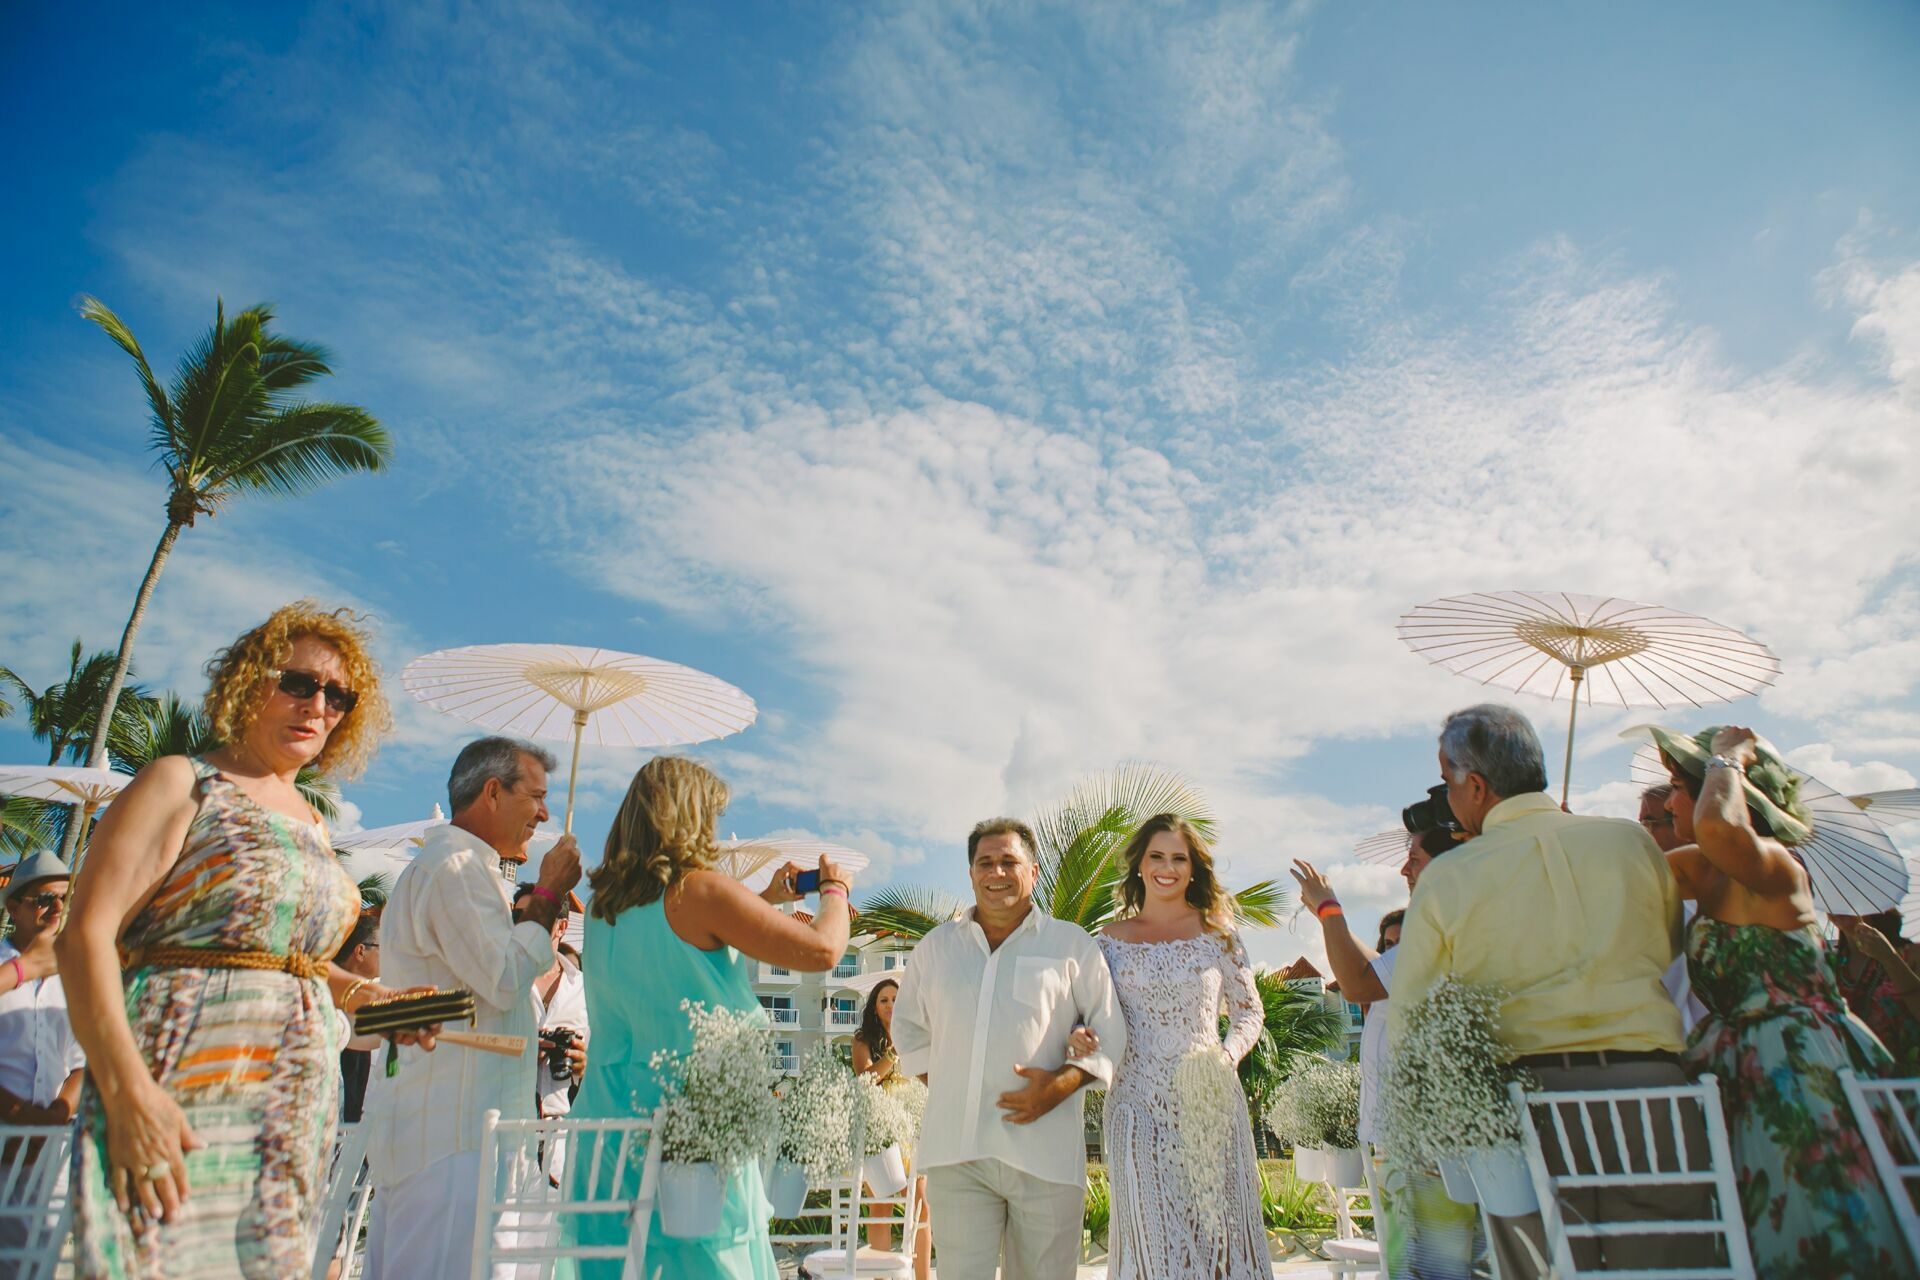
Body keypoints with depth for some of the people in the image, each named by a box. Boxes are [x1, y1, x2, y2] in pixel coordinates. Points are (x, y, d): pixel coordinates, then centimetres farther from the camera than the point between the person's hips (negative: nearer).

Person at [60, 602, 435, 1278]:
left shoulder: (311, 821, 17)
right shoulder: (182, 783, -3)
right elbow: (86, 937, -12)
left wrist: (363, 994, 7)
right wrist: (129, 1093, -21)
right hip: (180, 1106, -6)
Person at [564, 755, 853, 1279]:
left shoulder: (604, 904, 7)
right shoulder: (699, 890, -15)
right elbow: (822, 950, -15)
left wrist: (766, 898, 26)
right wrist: (835, 890, 5)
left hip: (606, 1116, 7)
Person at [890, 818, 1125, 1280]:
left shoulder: (1073, 945, 5)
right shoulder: (936, 946, 13)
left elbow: (1110, 1033, 6)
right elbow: (909, 1028, 23)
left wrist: (1064, 1083, -10)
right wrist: (939, 1082, 8)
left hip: (1046, 1153, -1)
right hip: (956, 1151, 2)